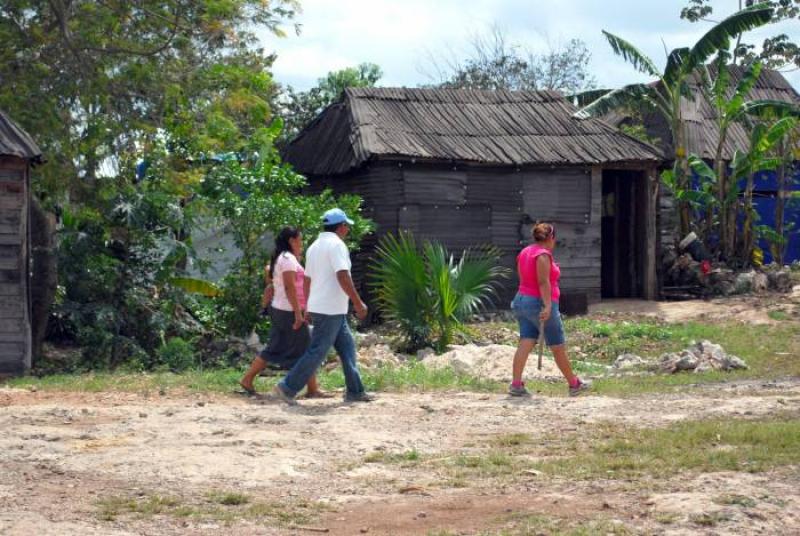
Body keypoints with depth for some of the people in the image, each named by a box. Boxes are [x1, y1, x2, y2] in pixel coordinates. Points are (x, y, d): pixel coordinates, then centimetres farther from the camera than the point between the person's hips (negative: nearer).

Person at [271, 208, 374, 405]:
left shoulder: (314, 246, 16)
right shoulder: (336, 244, -13)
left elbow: (307, 279, 19)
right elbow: (343, 276, -22)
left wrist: (309, 309, 24)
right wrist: (358, 303, -19)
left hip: (317, 307, 10)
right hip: (330, 310, -10)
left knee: (347, 346, 13)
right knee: (317, 352, -7)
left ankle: (355, 391, 14)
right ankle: (287, 388, -6)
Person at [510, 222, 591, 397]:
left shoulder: (524, 253, 12)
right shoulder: (543, 254, -14)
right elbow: (543, 282, -22)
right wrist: (547, 306, -27)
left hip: (522, 299, 8)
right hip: (540, 303, -8)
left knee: (525, 343, 0)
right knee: (558, 347, 4)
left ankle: (516, 384, -12)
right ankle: (574, 384, 17)